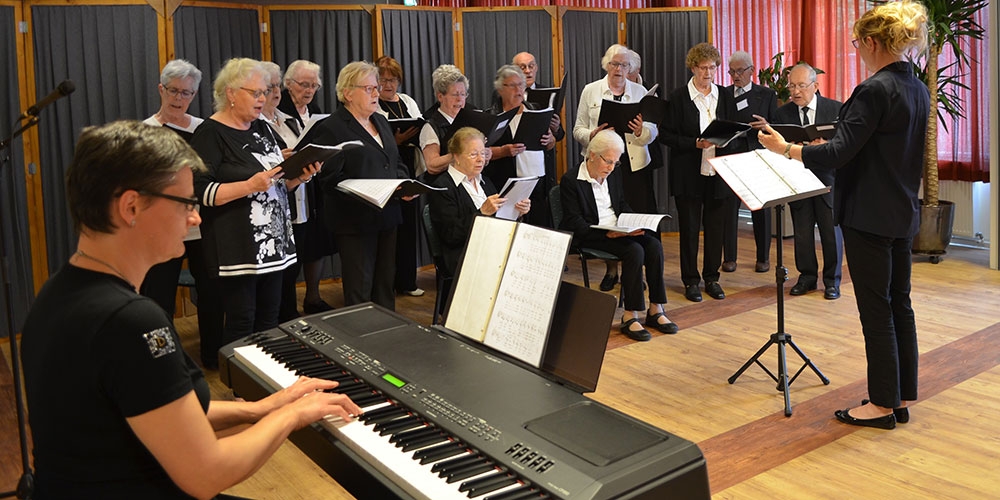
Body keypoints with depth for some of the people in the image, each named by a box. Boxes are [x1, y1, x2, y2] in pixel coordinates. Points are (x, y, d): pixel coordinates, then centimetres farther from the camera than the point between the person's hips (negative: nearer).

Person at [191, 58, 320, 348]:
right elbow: (200, 191, -17)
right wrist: (250, 186, -25)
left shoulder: (262, 128, 15)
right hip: (238, 246, -7)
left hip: (273, 242, 7)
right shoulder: (210, 134, -9)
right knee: (241, 323, -1)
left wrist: (299, 177, 1)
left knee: (269, 318, 12)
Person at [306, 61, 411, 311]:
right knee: (359, 291, 0)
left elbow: (397, 163, 22)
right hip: (356, 222, -7)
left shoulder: (381, 121, 16)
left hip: (387, 216, 7)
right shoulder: (330, 129, -9)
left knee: (386, 284, 14)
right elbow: (331, 180, -16)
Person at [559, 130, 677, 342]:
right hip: (591, 237, -7)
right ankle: (630, 316, -24)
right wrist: (607, 234, -24)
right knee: (634, 250, -29)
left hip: (619, 231, 7)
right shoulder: (571, 180, -9)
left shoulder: (614, 175, 12)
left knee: (654, 245, -19)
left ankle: (655, 310, -14)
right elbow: (575, 224, -14)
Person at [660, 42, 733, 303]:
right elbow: (666, 135, -6)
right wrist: (696, 143, -17)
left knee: (715, 227, 8)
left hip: (718, 173, 3)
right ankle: (691, 280, 15)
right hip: (689, 174, -3)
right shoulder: (678, 98, -3)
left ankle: (712, 277, 21)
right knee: (689, 228, 4)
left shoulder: (724, 96, 9)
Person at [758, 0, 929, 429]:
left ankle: (883, 403, 10)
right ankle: (902, 397, 24)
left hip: (869, 215, -9)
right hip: (903, 213, 9)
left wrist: (785, 149, -13)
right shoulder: (917, 88, 10)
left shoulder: (875, 90, -19)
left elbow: (839, 153, -22)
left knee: (876, 309, 0)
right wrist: (840, 144, 22)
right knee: (899, 302, 14)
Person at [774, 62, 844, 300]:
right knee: (802, 233, 9)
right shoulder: (782, 113, 2)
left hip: (827, 179, -1)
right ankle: (807, 276, 24)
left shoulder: (836, 109, -2)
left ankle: (832, 280, 17)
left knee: (831, 231, 4)